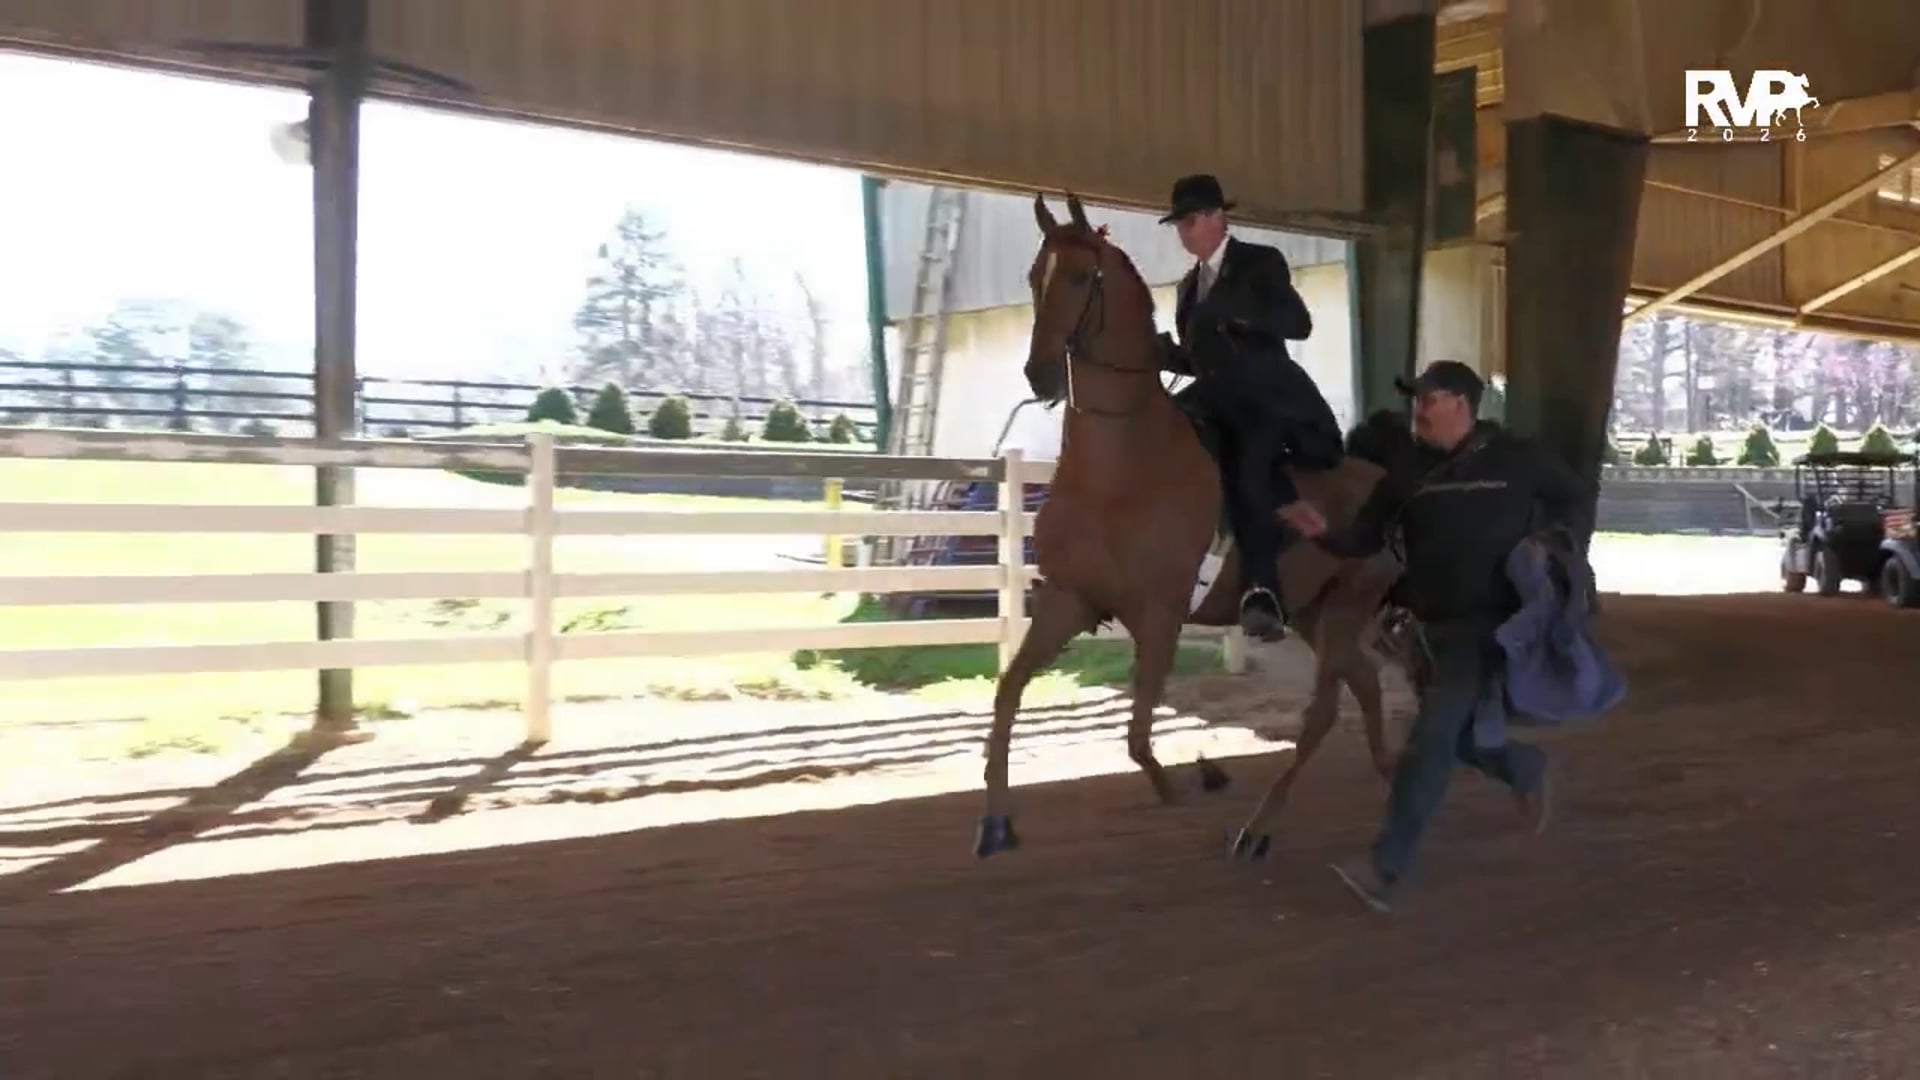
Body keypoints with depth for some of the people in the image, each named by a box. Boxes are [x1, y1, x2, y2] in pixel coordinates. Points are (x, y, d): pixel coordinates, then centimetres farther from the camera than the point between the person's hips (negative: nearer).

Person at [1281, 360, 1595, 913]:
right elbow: (1367, 537, 1)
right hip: (1433, 624, 6)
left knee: (1431, 739, -13)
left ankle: (1386, 869, -10)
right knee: (1457, 734, 16)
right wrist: (1323, 534, -18)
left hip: (1489, 623, -6)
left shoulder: (1513, 458, -5)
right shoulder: (1409, 473, 5)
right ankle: (1527, 768, 49)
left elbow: (1577, 496, 9)